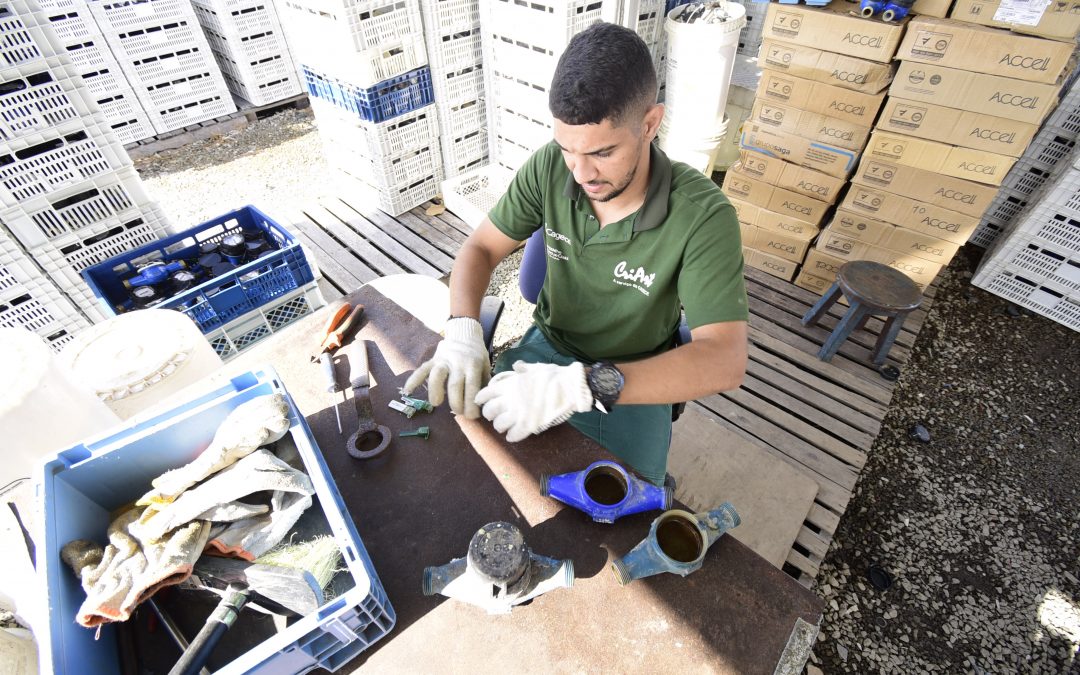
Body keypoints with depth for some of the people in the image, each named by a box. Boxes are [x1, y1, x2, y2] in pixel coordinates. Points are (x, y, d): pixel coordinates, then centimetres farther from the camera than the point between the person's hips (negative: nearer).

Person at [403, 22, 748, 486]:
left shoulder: (703, 215, -24)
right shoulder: (550, 167, -14)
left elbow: (724, 360, -31)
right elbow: (481, 248, -4)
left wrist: (583, 385, -44)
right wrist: (463, 331, -25)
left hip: (635, 382, -2)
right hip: (547, 348, 3)